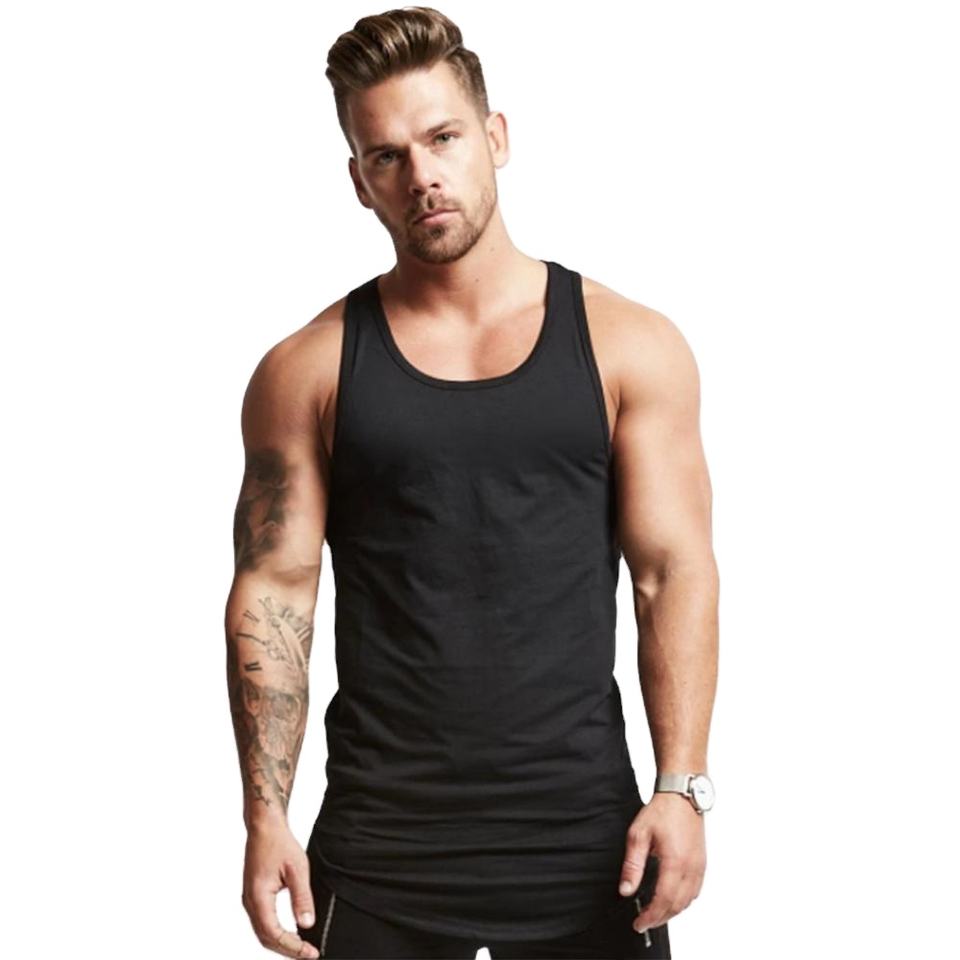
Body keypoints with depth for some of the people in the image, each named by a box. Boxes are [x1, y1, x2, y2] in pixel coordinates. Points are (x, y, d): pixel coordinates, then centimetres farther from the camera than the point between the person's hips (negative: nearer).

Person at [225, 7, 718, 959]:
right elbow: (273, 593, 1)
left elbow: (676, 573, 0)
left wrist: (681, 786, -9)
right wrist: (265, 818, -6)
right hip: (382, 851, 0)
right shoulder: (307, 371, 2)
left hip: (583, 841, 0)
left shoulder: (629, 347, 2)